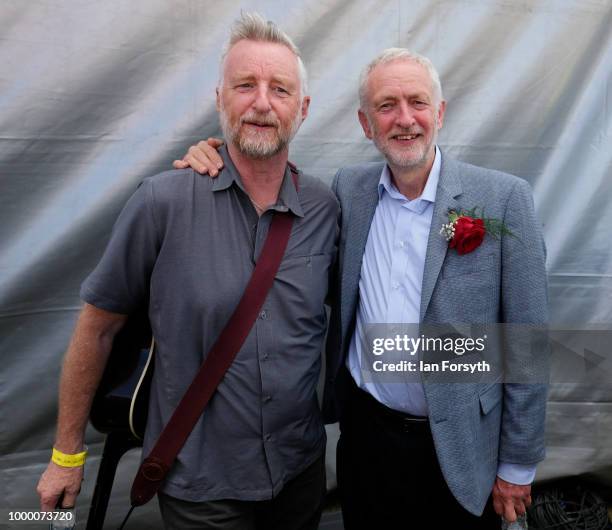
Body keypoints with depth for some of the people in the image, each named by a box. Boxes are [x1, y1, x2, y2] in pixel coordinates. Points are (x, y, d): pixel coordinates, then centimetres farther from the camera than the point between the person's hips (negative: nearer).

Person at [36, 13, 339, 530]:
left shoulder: (326, 207, -6)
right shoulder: (164, 201, -16)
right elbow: (98, 327, -8)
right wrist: (67, 453, -1)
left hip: (302, 468, 4)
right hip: (199, 485, -3)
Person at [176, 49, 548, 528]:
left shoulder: (503, 198, -11)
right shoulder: (347, 189, -2)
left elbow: (528, 343, -9)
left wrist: (517, 466, -4)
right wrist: (218, 165, -8)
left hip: (463, 447, -2)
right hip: (366, 431, 3)